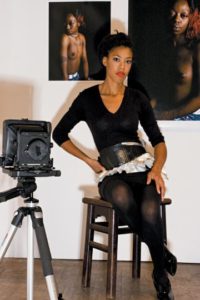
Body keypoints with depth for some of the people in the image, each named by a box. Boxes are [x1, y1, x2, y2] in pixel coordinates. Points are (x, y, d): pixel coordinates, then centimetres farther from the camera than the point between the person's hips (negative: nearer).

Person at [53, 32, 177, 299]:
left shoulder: (137, 98, 9)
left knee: (149, 212, -33)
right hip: (110, 174, 0)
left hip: (143, 166, 1)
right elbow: (59, 134, 15)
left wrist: (157, 169, -11)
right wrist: (89, 161, 6)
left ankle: (161, 276, -5)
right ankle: (163, 253, -13)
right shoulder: (87, 98, 6)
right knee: (122, 197, -39)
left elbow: (158, 140, 9)